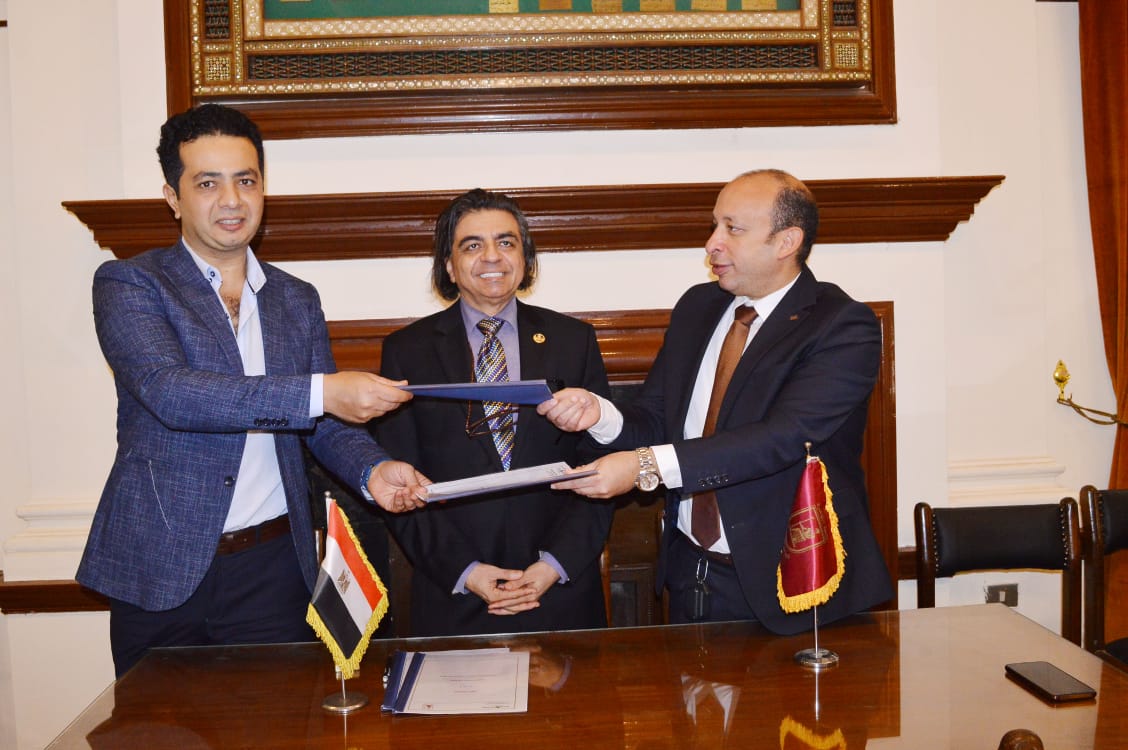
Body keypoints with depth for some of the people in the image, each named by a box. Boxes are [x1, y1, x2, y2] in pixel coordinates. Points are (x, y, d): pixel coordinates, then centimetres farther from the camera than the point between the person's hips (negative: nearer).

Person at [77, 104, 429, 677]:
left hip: (273, 570, 3)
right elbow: (168, 392, -19)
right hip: (160, 571, -2)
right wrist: (320, 392, -26)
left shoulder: (297, 301, 11)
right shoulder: (128, 284, -3)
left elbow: (324, 424, 13)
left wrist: (372, 470, -9)